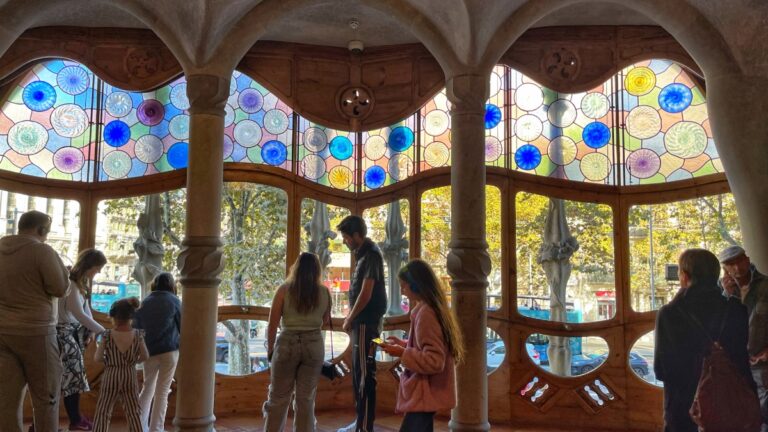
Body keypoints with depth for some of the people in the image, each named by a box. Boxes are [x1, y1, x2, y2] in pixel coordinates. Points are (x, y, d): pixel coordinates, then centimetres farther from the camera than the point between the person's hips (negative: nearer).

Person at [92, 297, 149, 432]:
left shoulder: (107, 335, -13)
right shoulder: (138, 335, -8)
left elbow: (97, 358, -9)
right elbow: (145, 356, -2)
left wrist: (108, 360, 10)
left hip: (110, 377, -2)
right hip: (130, 377, 2)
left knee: (103, 412, 9)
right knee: (133, 412, 11)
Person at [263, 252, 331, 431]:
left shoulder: (284, 290, -5)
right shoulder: (324, 292, 1)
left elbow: (272, 324, -3)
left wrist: (270, 349, 8)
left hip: (287, 344, -2)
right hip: (314, 345, 2)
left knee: (278, 398, 10)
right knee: (306, 399, 11)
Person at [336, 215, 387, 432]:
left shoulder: (371, 254, -16)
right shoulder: (362, 253, 14)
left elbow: (366, 294, -19)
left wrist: (350, 319, -9)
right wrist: (350, 316, 13)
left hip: (367, 322, -10)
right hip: (361, 321, 10)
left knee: (365, 374, -5)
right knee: (358, 372, 15)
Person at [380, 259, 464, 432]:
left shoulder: (426, 313, -21)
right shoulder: (435, 308, 9)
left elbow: (434, 361, -24)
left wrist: (402, 353, -18)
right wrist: (403, 344, 12)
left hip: (424, 395, -10)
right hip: (427, 392, 10)